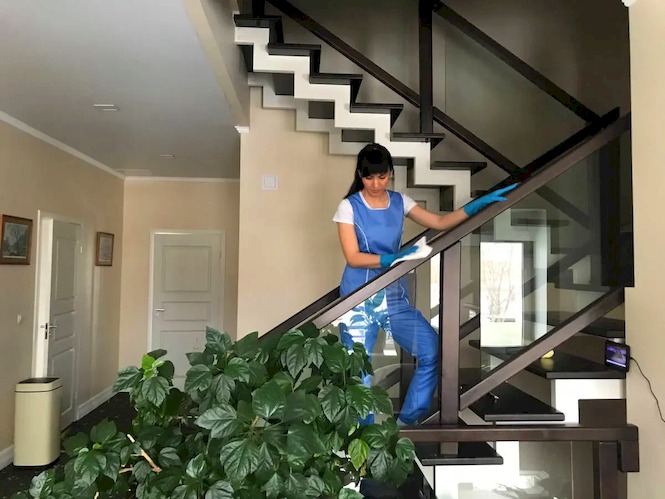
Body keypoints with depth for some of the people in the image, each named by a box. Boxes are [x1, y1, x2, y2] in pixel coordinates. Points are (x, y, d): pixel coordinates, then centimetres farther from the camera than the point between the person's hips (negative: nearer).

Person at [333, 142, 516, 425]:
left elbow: (440, 223, 3)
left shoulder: (399, 202, 5)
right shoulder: (349, 207, -7)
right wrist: (395, 258, -26)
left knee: (431, 351, -11)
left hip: (394, 297, 4)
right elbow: (353, 258, -14)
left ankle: (408, 421, 9)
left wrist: (481, 202, -5)